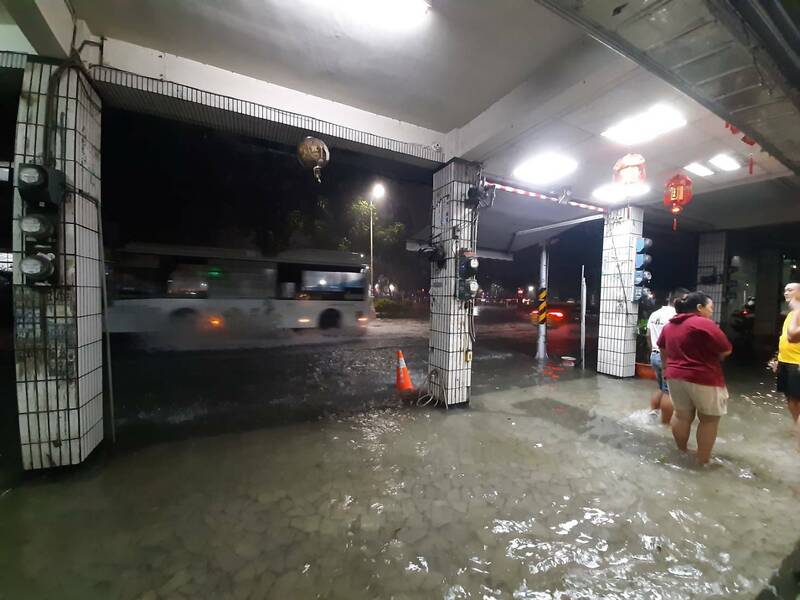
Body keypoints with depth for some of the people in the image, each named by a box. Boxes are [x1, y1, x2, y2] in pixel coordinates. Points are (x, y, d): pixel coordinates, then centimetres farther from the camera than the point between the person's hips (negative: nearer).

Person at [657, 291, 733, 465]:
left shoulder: (669, 325, 9)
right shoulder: (705, 324, -15)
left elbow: (662, 348, 21)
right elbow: (726, 351, -11)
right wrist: (711, 356, 10)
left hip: (675, 376, 6)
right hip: (703, 378, -6)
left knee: (682, 415, 17)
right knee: (709, 419, 9)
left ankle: (681, 452, 29)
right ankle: (703, 460, 15)